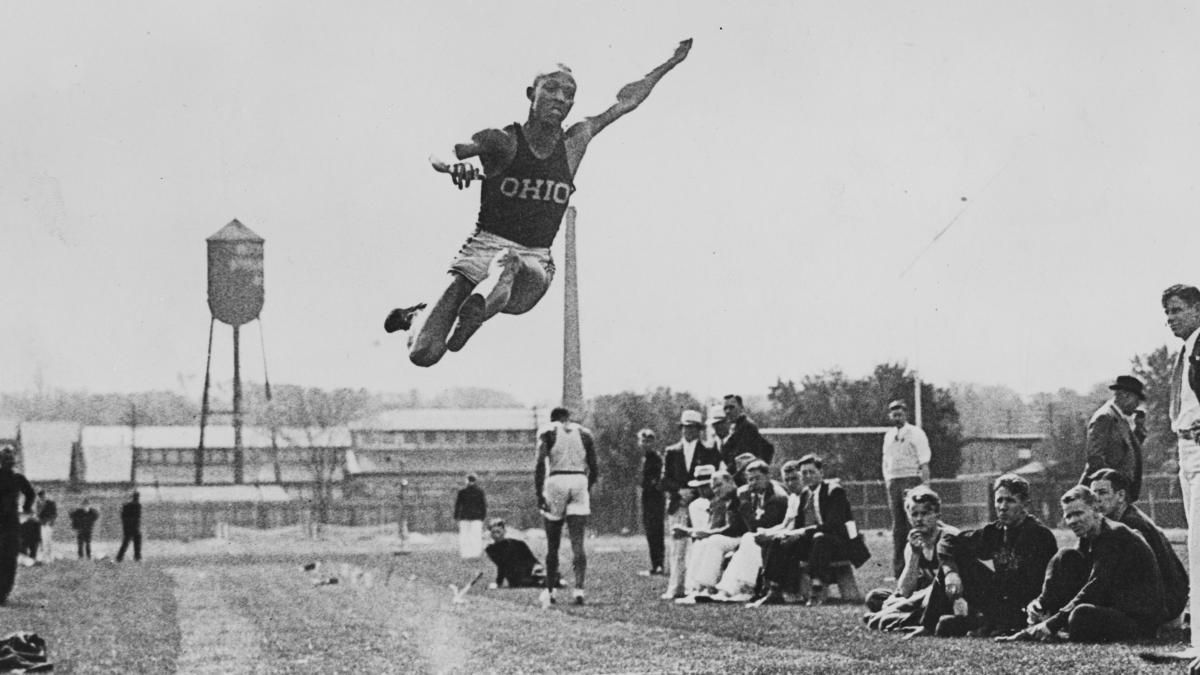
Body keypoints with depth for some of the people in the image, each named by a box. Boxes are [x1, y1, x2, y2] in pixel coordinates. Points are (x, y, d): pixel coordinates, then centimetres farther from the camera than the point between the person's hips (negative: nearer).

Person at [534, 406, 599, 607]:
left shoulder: (548, 433, 6)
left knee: (552, 544, 10)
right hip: (579, 481, 1)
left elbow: (540, 464, -8)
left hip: (556, 481, -1)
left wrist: (539, 494, -7)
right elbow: (594, 469, 10)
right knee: (577, 543, -2)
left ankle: (549, 592, 16)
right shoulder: (584, 433, 14)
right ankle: (578, 589, -18)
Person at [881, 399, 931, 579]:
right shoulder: (888, 436, 17)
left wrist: (924, 486, -14)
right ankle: (897, 569, 8)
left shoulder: (916, 433, 0)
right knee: (898, 525, 6)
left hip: (911, 478, -6)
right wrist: (887, 482, 10)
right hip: (893, 481, 6)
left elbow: (924, 462, -6)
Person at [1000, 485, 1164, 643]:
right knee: (1066, 557, -1)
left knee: (1081, 616, -39)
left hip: (1141, 619, -9)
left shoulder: (1116, 536, -17)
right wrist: (1039, 603, -13)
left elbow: (1096, 588, -24)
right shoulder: (1088, 538, 12)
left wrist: (1053, 623, -28)